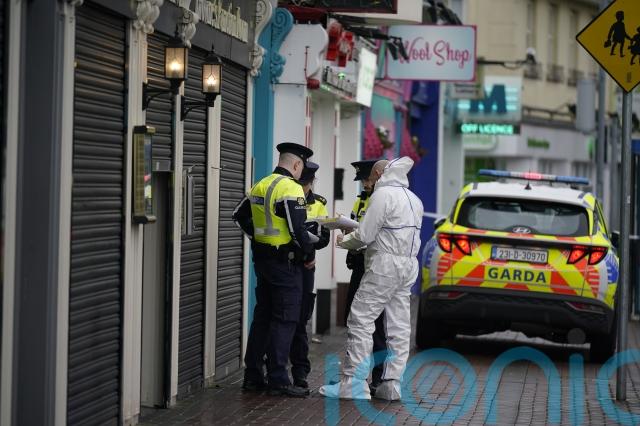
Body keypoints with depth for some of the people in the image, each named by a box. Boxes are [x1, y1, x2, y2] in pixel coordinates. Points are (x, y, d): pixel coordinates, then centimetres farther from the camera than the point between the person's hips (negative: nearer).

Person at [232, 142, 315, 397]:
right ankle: (278, 380, -3)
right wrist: (309, 255, -8)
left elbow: (240, 216, 20)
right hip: (285, 260, -8)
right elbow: (298, 229, -21)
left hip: (262, 259, 8)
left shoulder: (260, 186, 10)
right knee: (284, 320, -3)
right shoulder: (291, 189, -16)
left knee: (262, 316, 14)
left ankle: (253, 376, 18)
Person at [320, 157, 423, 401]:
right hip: (409, 265, 9)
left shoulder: (383, 194, -9)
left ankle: (353, 384, -9)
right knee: (399, 328, 7)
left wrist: (343, 241, 7)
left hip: (385, 266, -9)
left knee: (361, 321, -7)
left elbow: (365, 235, -12)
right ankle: (391, 383, 7)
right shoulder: (414, 199, 19)